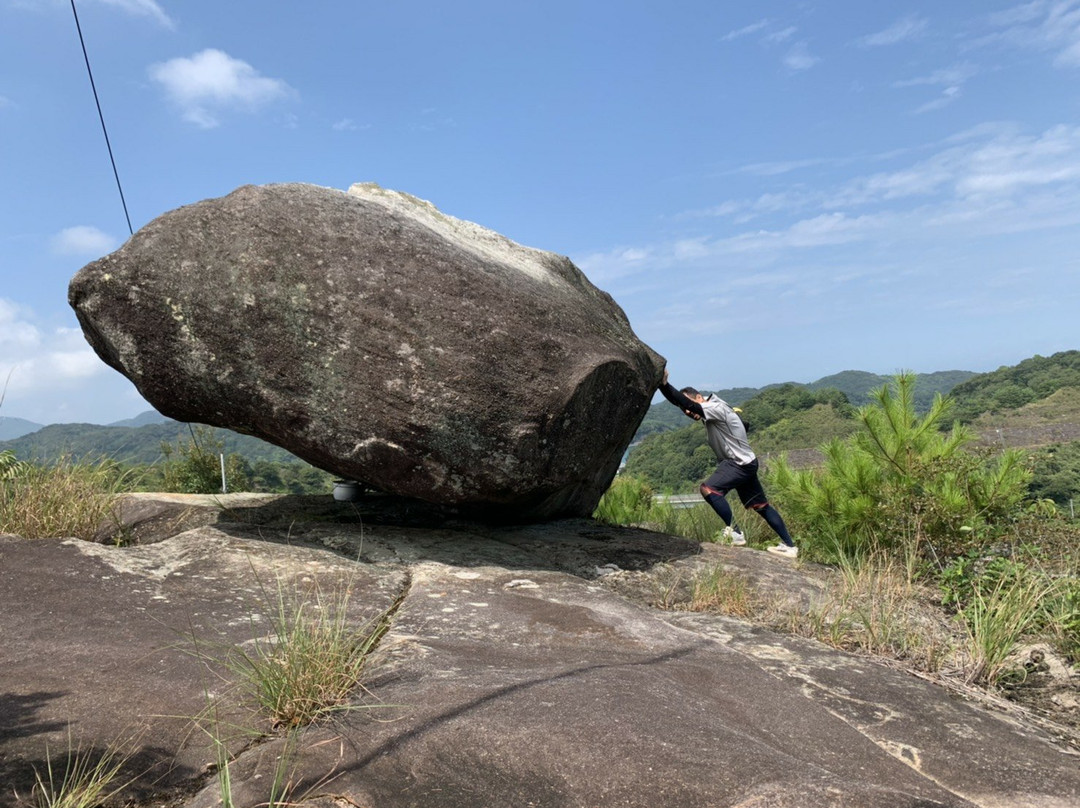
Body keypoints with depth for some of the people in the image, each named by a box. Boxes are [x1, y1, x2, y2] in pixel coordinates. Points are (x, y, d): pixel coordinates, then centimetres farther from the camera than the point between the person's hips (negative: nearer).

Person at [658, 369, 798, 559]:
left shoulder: (716, 408, -20)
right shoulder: (712, 414, 8)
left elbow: (685, 402, -33)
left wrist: (664, 383, -38)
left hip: (741, 463, -11)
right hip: (743, 464, 11)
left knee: (708, 489, -21)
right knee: (761, 506, 14)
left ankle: (735, 532, -11)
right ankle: (789, 546, 21)